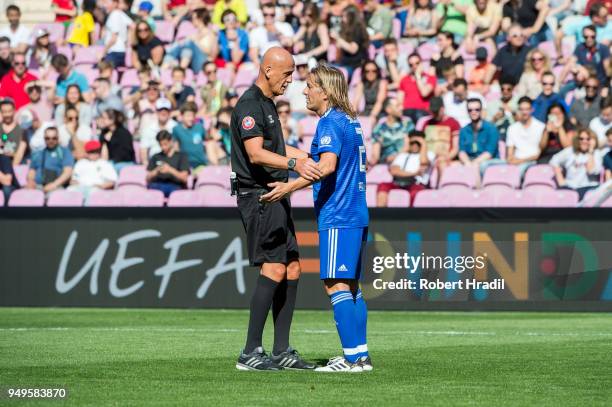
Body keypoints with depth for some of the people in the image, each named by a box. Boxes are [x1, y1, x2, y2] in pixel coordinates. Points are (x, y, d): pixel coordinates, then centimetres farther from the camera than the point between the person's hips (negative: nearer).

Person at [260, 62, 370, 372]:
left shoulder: (330, 123, -12)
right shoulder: (350, 120, 17)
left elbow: (327, 165, -26)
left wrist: (291, 186, -29)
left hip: (337, 217, -10)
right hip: (356, 214, 10)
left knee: (335, 285, -10)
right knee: (351, 286, 12)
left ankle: (352, 357, -13)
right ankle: (360, 355, 13)